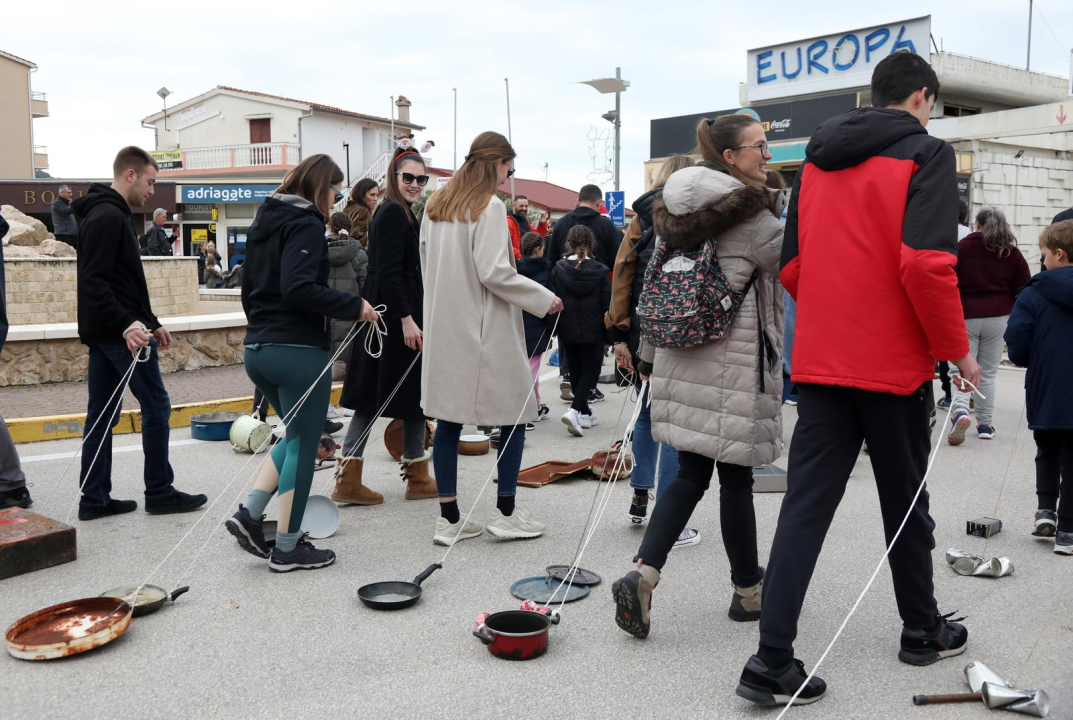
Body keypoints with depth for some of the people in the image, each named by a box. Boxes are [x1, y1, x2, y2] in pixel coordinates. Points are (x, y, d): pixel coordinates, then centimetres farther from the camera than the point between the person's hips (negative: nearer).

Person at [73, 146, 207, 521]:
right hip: (120, 333, -10)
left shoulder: (108, 214, 19)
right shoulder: (109, 217, -14)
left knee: (102, 414, 10)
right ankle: (160, 493, 6)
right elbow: (94, 282, -23)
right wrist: (127, 324, -31)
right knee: (156, 405, -2)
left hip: (103, 333, 10)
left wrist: (151, 322, 23)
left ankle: (94, 498, 14)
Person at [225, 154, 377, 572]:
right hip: (299, 351, -9)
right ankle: (288, 549, 9)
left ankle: (250, 513, 10)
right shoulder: (306, 224, -11)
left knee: (296, 436, 22)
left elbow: (249, 286, 22)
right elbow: (299, 287, -25)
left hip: (257, 348, 9)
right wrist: (354, 307, -18)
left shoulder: (264, 221, 17)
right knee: (303, 445, 2)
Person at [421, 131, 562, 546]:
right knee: (514, 417, 6)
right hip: (485, 333, -7)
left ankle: (449, 519, 13)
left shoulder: (436, 207, 12)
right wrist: (544, 299, -10)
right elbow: (495, 272, -18)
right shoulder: (489, 207, -12)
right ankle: (505, 514, 12)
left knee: (447, 420, 8)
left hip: (443, 329, 8)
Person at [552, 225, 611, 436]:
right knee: (589, 371, 5)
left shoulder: (558, 269, -5)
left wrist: (555, 330, 7)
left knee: (575, 372, 16)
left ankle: (585, 413, 25)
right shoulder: (599, 271, -8)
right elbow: (606, 304, -4)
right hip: (593, 331, -2)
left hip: (568, 330, 2)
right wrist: (609, 334, 4)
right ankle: (574, 411, -16)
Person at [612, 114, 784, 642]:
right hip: (734, 367, -7)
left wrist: (649, 356, 20)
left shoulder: (676, 212, 11)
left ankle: (642, 572, -2)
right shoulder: (753, 217, -11)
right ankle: (748, 591, 21)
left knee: (691, 473, 11)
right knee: (735, 478, 5)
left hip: (682, 362, 7)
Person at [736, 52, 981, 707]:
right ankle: (923, 632, 32)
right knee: (905, 500, 13)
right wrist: (957, 350, -8)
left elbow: (791, 266, 11)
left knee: (806, 502, 2)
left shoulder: (818, 159, 12)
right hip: (894, 361, -4)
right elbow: (926, 262, -19)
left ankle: (773, 659, -2)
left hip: (819, 359, 4)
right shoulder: (925, 153, -6)